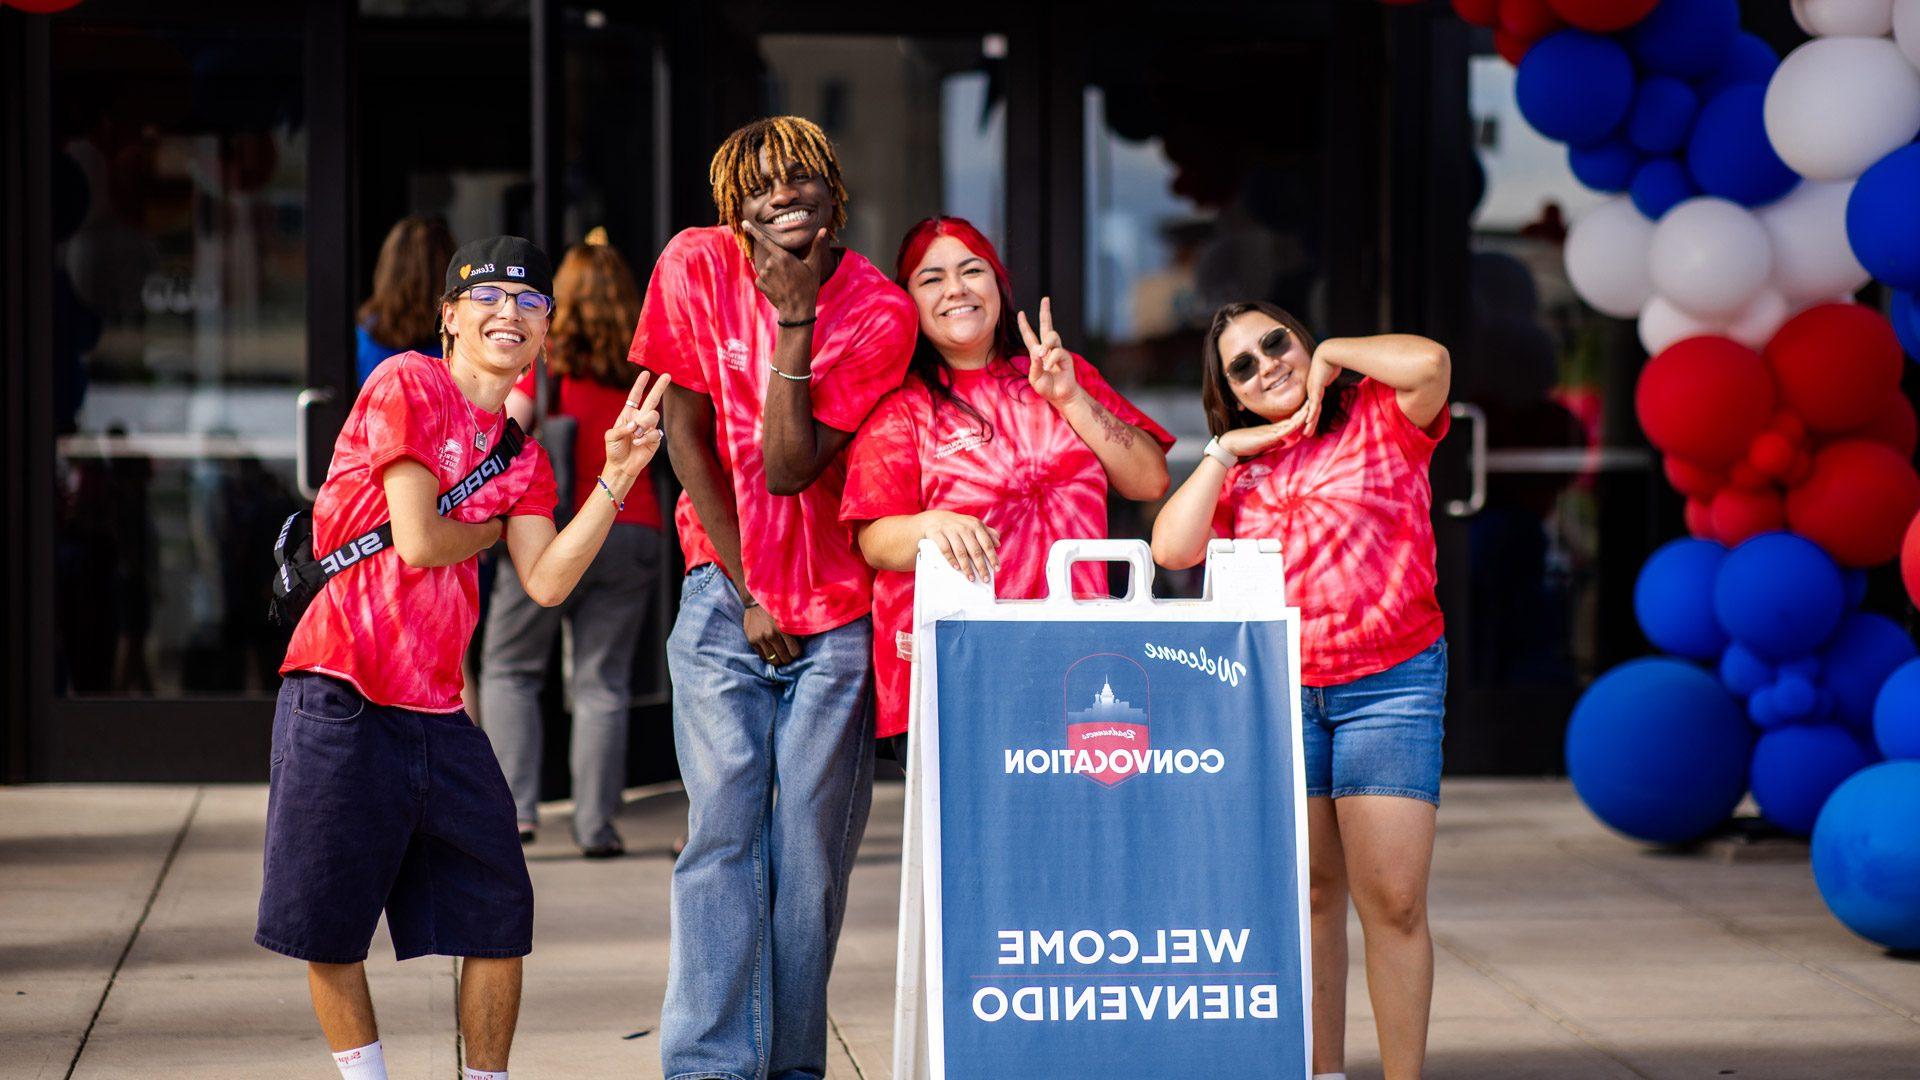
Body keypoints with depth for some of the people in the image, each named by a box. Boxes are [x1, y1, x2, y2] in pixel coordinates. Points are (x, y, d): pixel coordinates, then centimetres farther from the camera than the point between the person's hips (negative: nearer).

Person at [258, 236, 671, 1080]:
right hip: (342, 697, -6)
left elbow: (546, 583, 0)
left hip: (437, 712, 6)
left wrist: (618, 475, -6)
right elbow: (417, 545, -12)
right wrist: (491, 527, 7)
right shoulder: (407, 385, -5)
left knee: (500, 914, 5)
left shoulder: (523, 458, 15)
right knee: (330, 924, 1)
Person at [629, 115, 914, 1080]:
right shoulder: (696, 267, -4)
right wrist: (744, 592, -3)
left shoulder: (879, 312, -9)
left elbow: (786, 469, -14)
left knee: (815, 845, -1)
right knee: (723, 828, -7)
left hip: (835, 609, 0)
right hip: (727, 596, 0)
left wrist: (796, 316, -20)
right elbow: (686, 434, -1)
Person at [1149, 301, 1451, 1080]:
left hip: (1390, 681, -4)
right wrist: (1225, 452, -1)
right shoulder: (1238, 469, 13)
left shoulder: (1378, 418, 1)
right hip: (1278, 694, 4)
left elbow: (1428, 364, -20)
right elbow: (1172, 548, 0)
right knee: (1310, 897, 9)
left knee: (1393, 901, -9)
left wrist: (1330, 356, -5)